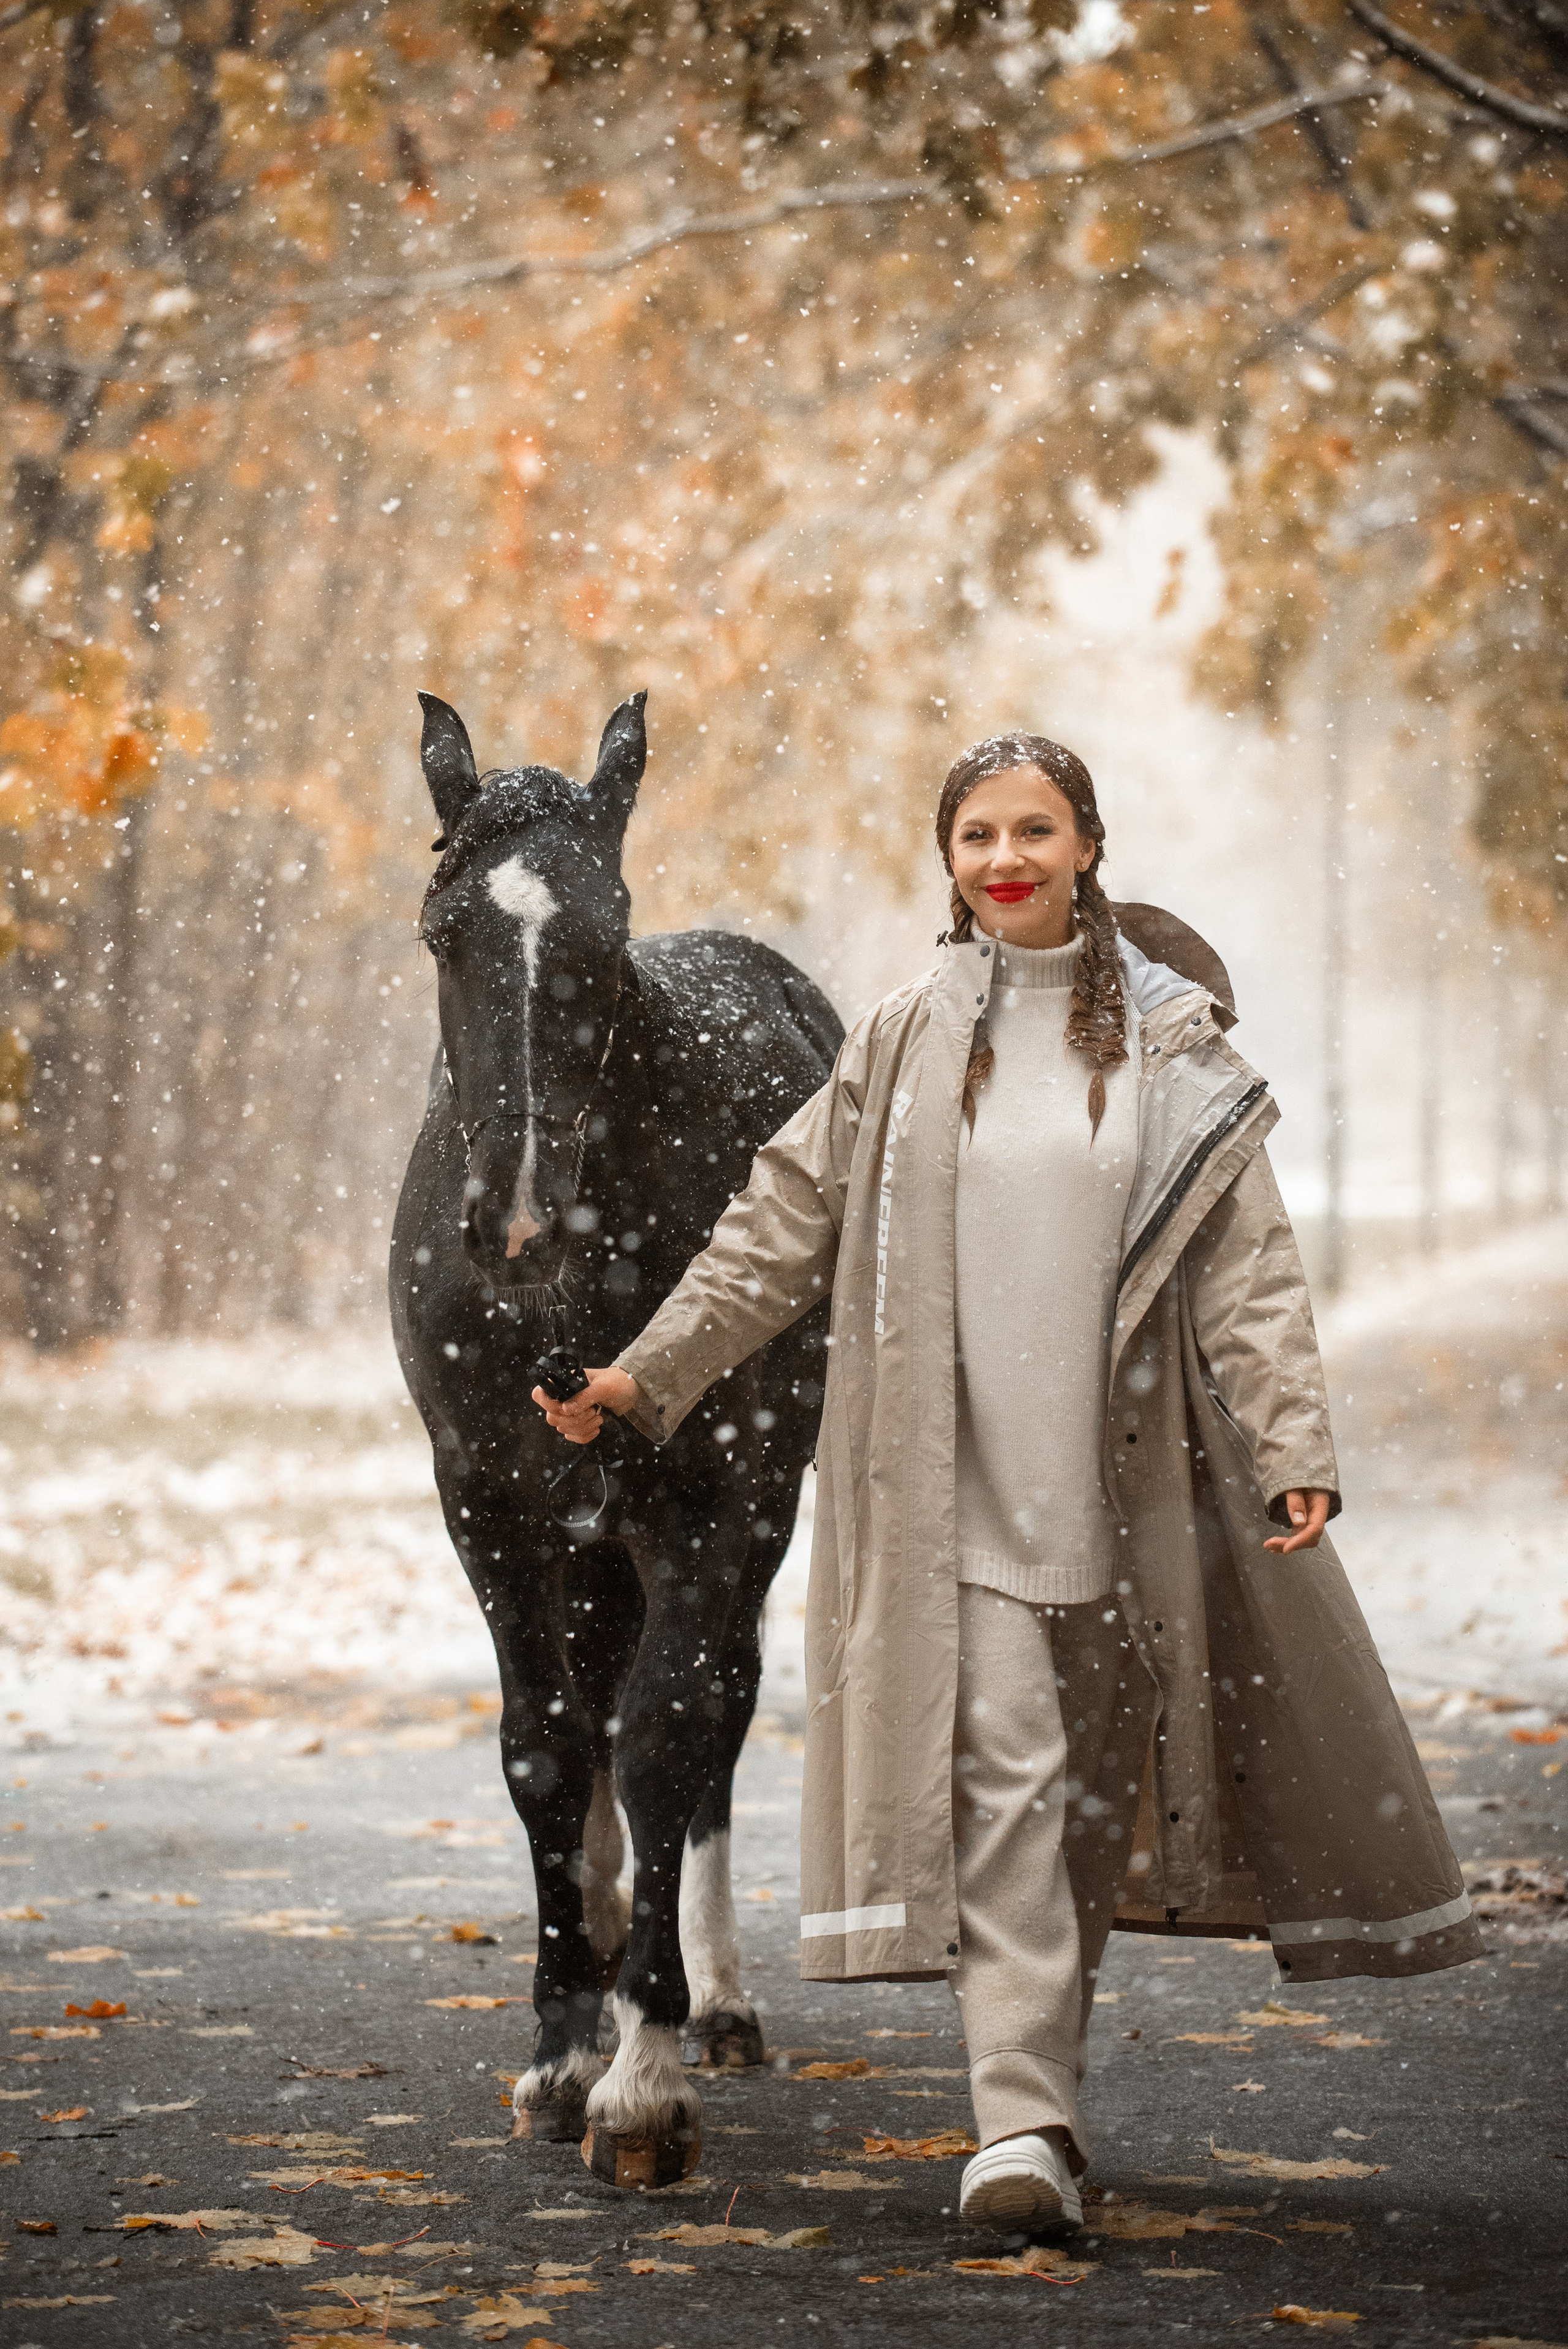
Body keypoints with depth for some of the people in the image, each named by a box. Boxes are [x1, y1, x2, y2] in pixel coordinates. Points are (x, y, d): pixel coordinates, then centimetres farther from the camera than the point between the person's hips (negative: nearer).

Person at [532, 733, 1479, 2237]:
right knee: (1000, 1773, -10)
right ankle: (1024, 2124, -14)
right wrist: (648, 1374, 6)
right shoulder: (902, 1042, 5)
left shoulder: (1170, 1040, 3)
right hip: (955, 1480, -1)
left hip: (1123, 1479, 1)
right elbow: (783, 1226, 10)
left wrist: (1291, 1449, -13)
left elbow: (1248, 1264, -2)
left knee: (1094, 1782, 9)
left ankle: (1046, 2084, 24)